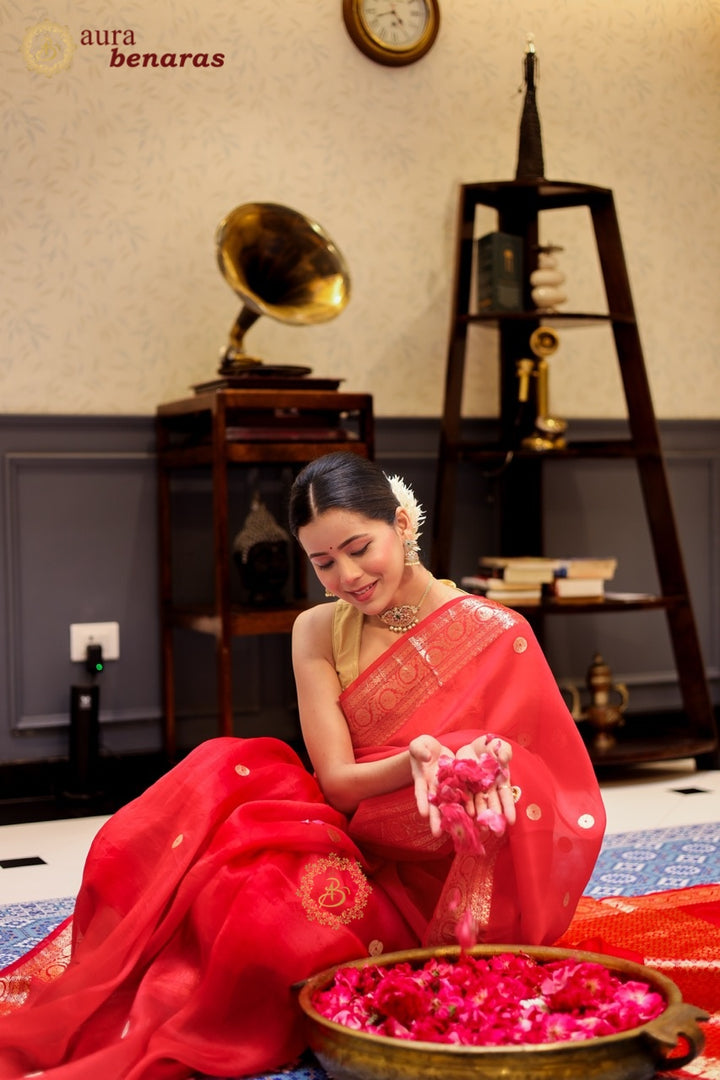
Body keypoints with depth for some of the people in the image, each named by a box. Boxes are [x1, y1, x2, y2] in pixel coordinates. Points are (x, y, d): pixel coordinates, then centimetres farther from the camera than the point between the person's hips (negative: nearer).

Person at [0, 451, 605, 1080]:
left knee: (266, 906, -33)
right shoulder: (318, 633, 4)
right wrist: (414, 762, -25)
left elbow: (561, 796, -5)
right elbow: (337, 781, -4)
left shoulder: (496, 635, -5)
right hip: (350, 846, 3)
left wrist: (488, 765, -28)